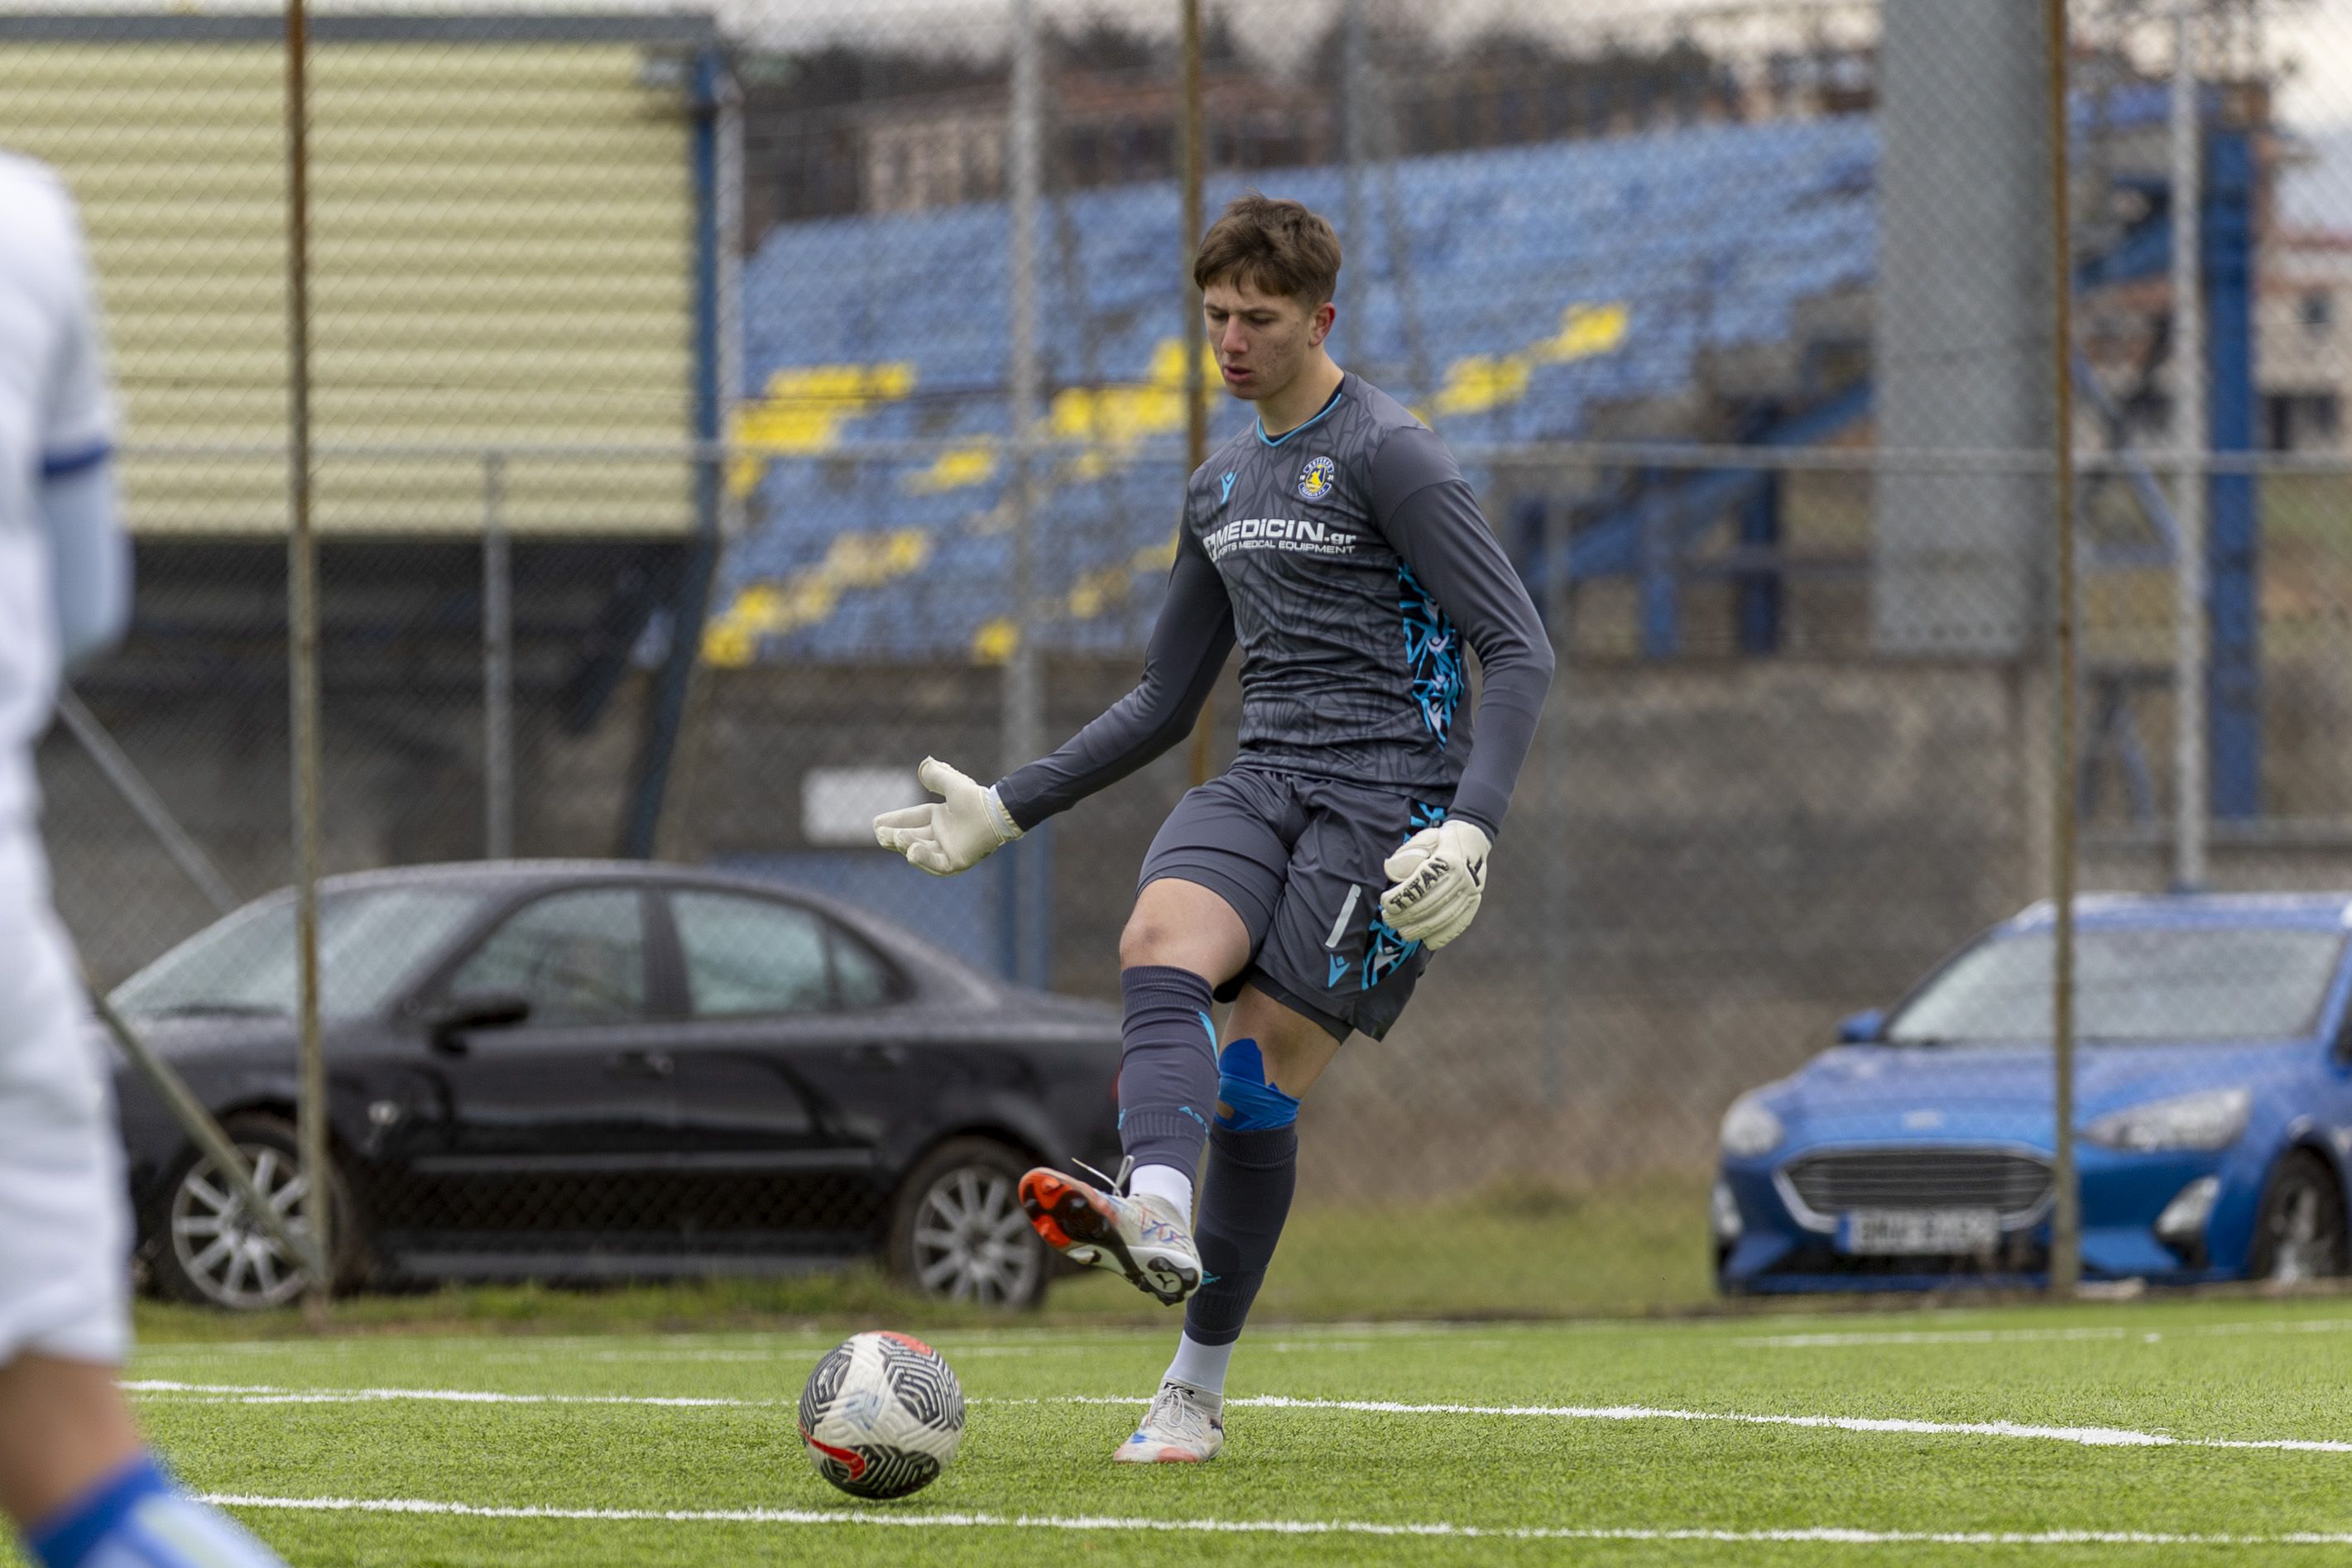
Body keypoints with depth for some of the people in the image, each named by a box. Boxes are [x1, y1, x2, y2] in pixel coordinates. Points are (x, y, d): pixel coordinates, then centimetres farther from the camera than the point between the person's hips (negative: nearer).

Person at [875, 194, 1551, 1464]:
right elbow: (1163, 701, 28)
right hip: (1259, 784, 6)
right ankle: (1157, 1214, -48)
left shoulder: (1387, 455, -5)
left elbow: (1518, 649, -11)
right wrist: (1007, 810, 22)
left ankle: (1195, 1392, -8)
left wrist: (1471, 827, -24)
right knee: (1159, 946, -26)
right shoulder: (1222, 487, 19)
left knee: (1262, 1077, -13)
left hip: (1386, 795, -6)